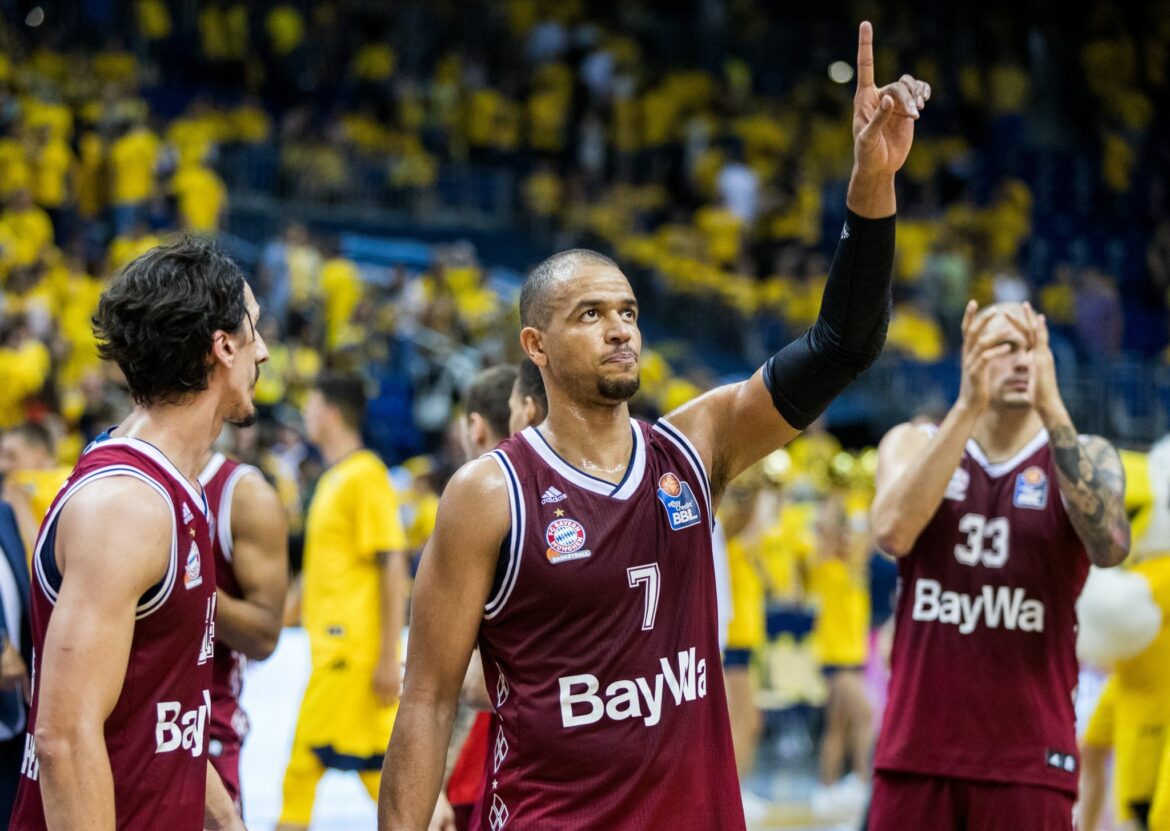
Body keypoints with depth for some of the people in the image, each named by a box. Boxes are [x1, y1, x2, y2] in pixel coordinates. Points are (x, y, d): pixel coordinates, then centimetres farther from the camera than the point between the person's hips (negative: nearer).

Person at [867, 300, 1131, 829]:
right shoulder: (914, 444, 7)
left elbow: (1110, 546, -19)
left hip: (1030, 755, -1)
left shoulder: (1084, 456, 4)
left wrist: (1052, 410, -25)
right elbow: (892, 533, -15)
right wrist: (968, 407, -21)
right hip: (918, 749, 1)